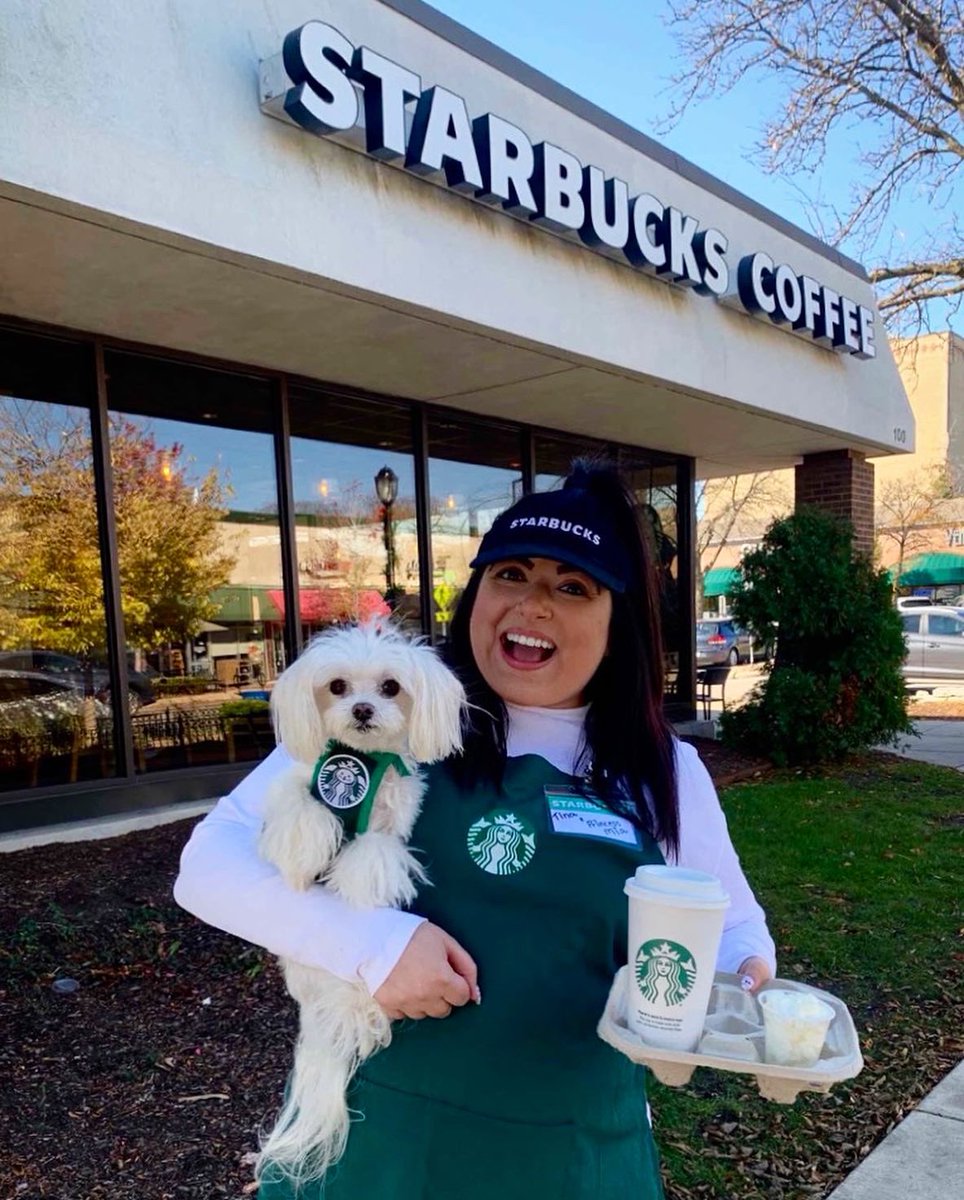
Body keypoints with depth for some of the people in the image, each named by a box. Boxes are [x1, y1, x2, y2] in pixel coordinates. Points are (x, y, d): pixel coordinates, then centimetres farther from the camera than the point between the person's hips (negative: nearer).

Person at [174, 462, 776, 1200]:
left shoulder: (665, 773, -2)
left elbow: (734, 931, 10)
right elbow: (210, 866, -10)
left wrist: (747, 980, -14)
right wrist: (374, 942, -24)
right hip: (376, 1141, -1)